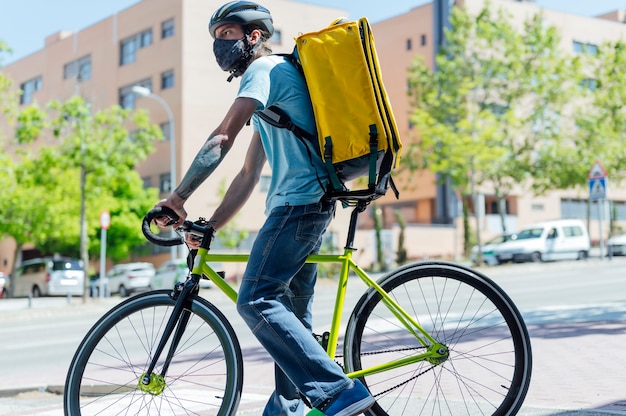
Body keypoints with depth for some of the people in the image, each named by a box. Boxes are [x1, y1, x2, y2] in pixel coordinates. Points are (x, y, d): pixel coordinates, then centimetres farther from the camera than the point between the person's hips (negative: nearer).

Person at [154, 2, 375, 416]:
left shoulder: (265, 68, -3)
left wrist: (178, 197, -12)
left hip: (298, 201, -11)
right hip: (312, 203, 11)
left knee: (257, 300, -17)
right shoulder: (275, 80, 28)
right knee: (292, 312, 12)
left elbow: (222, 137, -16)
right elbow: (248, 176, 25)